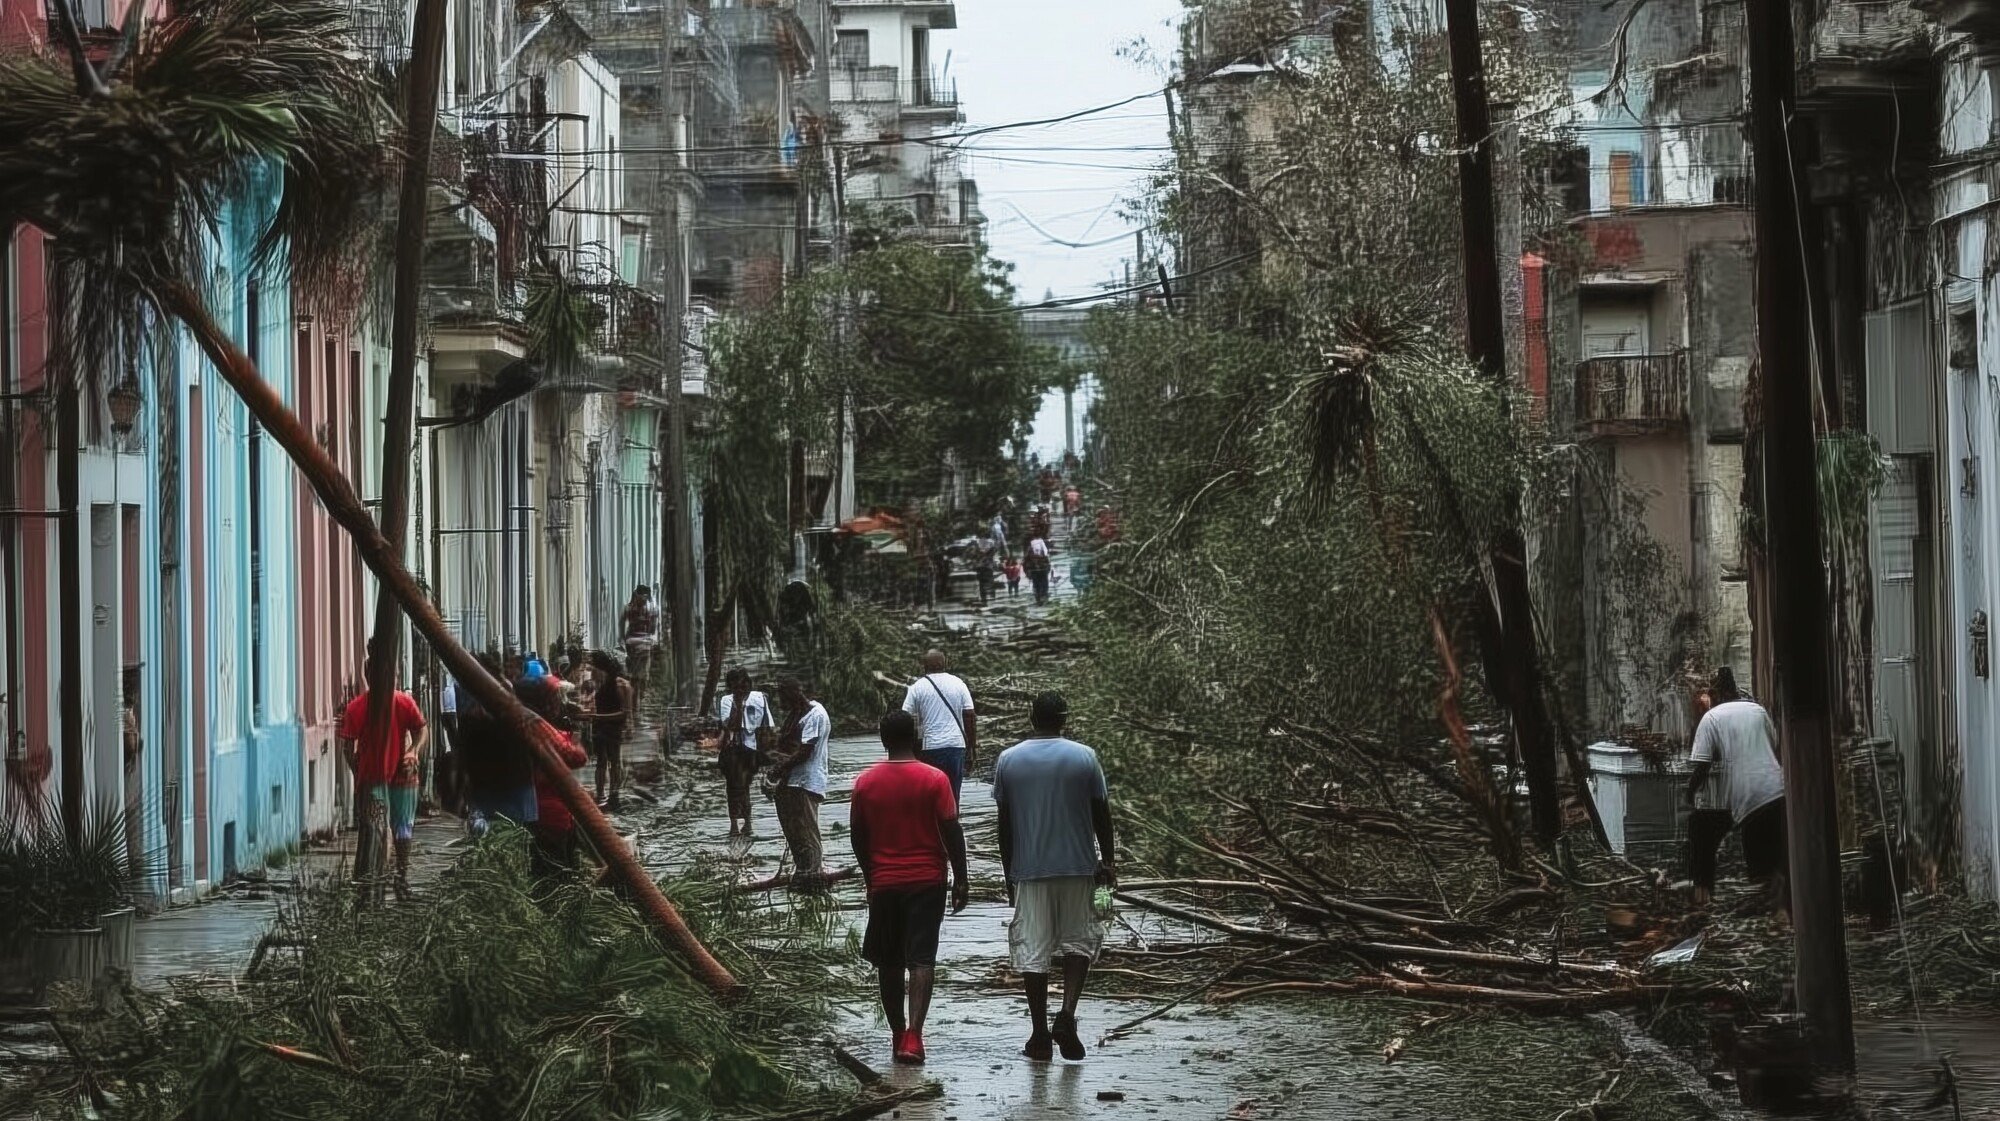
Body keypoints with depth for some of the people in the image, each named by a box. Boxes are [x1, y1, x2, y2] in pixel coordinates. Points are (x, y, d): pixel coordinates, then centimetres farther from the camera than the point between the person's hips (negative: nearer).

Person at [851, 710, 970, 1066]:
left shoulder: (866, 782, 1)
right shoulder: (934, 780, -6)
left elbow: (857, 836, 6)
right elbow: (952, 831, -7)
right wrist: (960, 878, 1)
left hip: (884, 883, 2)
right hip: (927, 881, -2)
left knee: (889, 963, 14)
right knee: (921, 959, -5)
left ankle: (898, 1033, 20)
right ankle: (913, 1034, -18)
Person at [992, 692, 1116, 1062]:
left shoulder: (1007, 760, 1)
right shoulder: (1084, 757, -2)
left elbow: (1004, 822, 4)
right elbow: (1101, 813, 1)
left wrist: (1008, 873, 12)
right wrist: (1108, 859, 13)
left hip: (1028, 869, 0)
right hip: (1077, 865, 0)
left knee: (1032, 950, 4)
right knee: (1079, 940, 14)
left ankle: (1040, 1035, 4)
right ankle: (1067, 1015, -5)